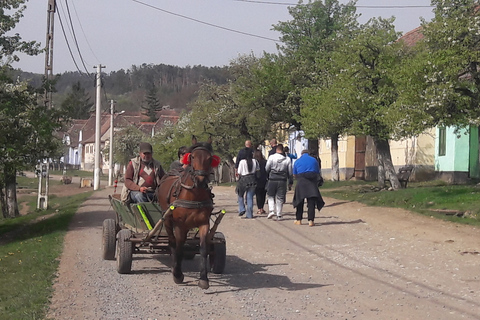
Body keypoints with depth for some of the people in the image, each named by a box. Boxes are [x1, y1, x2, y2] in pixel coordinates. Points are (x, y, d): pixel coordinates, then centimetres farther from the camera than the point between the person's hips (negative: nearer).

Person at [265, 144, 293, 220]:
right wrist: (290, 182, 17)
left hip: (272, 180, -1)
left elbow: (267, 169, 0)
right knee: (280, 198, 7)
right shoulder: (287, 159, 2)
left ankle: (271, 210, -2)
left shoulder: (271, 157, -4)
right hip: (283, 180, 2)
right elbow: (290, 172, 7)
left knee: (270, 196, 14)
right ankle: (279, 215, 8)